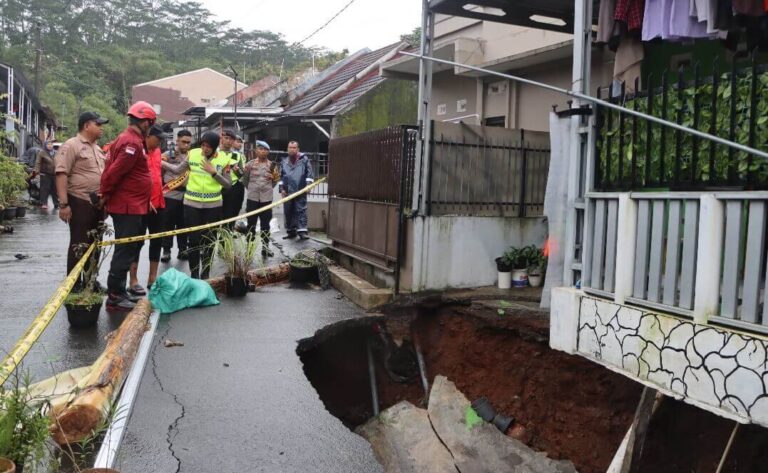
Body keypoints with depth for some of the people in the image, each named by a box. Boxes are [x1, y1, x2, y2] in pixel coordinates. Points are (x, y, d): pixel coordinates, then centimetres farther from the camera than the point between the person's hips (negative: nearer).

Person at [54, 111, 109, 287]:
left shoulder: (97, 148, 16)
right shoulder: (71, 145, -10)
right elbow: (61, 174, -17)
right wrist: (63, 204, -23)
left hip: (98, 203, 8)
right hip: (80, 203, -8)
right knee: (79, 245, -2)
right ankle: (74, 284, 7)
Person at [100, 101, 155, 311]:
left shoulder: (128, 140, 15)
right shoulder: (132, 143, -17)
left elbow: (113, 170, 17)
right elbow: (113, 172, -22)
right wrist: (105, 196, -9)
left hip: (132, 207, 10)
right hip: (128, 207, -10)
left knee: (128, 250, 15)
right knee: (125, 251, -5)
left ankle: (119, 292, 23)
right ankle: (114, 296, 0)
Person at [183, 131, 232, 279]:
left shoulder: (223, 159, -4)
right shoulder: (192, 154, -3)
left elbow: (228, 185, -4)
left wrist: (213, 172, -15)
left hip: (213, 205, 0)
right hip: (192, 203, 0)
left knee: (209, 240, 9)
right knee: (193, 239, 1)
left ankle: (205, 275, 22)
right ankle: (194, 275, 13)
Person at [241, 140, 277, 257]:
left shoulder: (272, 165, 4)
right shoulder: (250, 164, -1)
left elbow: (275, 182, 12)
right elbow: (245, 180, 8)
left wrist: (275, 178, -7)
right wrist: (251, 189, 9)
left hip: (266, 198, 1)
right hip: (252, 198, -1)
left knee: (265, 224, 8)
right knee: (251, 224, 5)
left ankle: (265, 247, 16)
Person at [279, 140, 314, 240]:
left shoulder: (304, 159, 3)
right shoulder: (284, 162, 13)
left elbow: (309, 173, -1)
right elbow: (281, 176, 14)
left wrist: (309, 184, -12)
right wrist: (281, 188, 6)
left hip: (300, 191, -4)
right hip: (287, 191, 4)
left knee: (301, 210, -7)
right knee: (288, 212, 7)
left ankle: (302, 231, -9)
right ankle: (291, 231, 17)